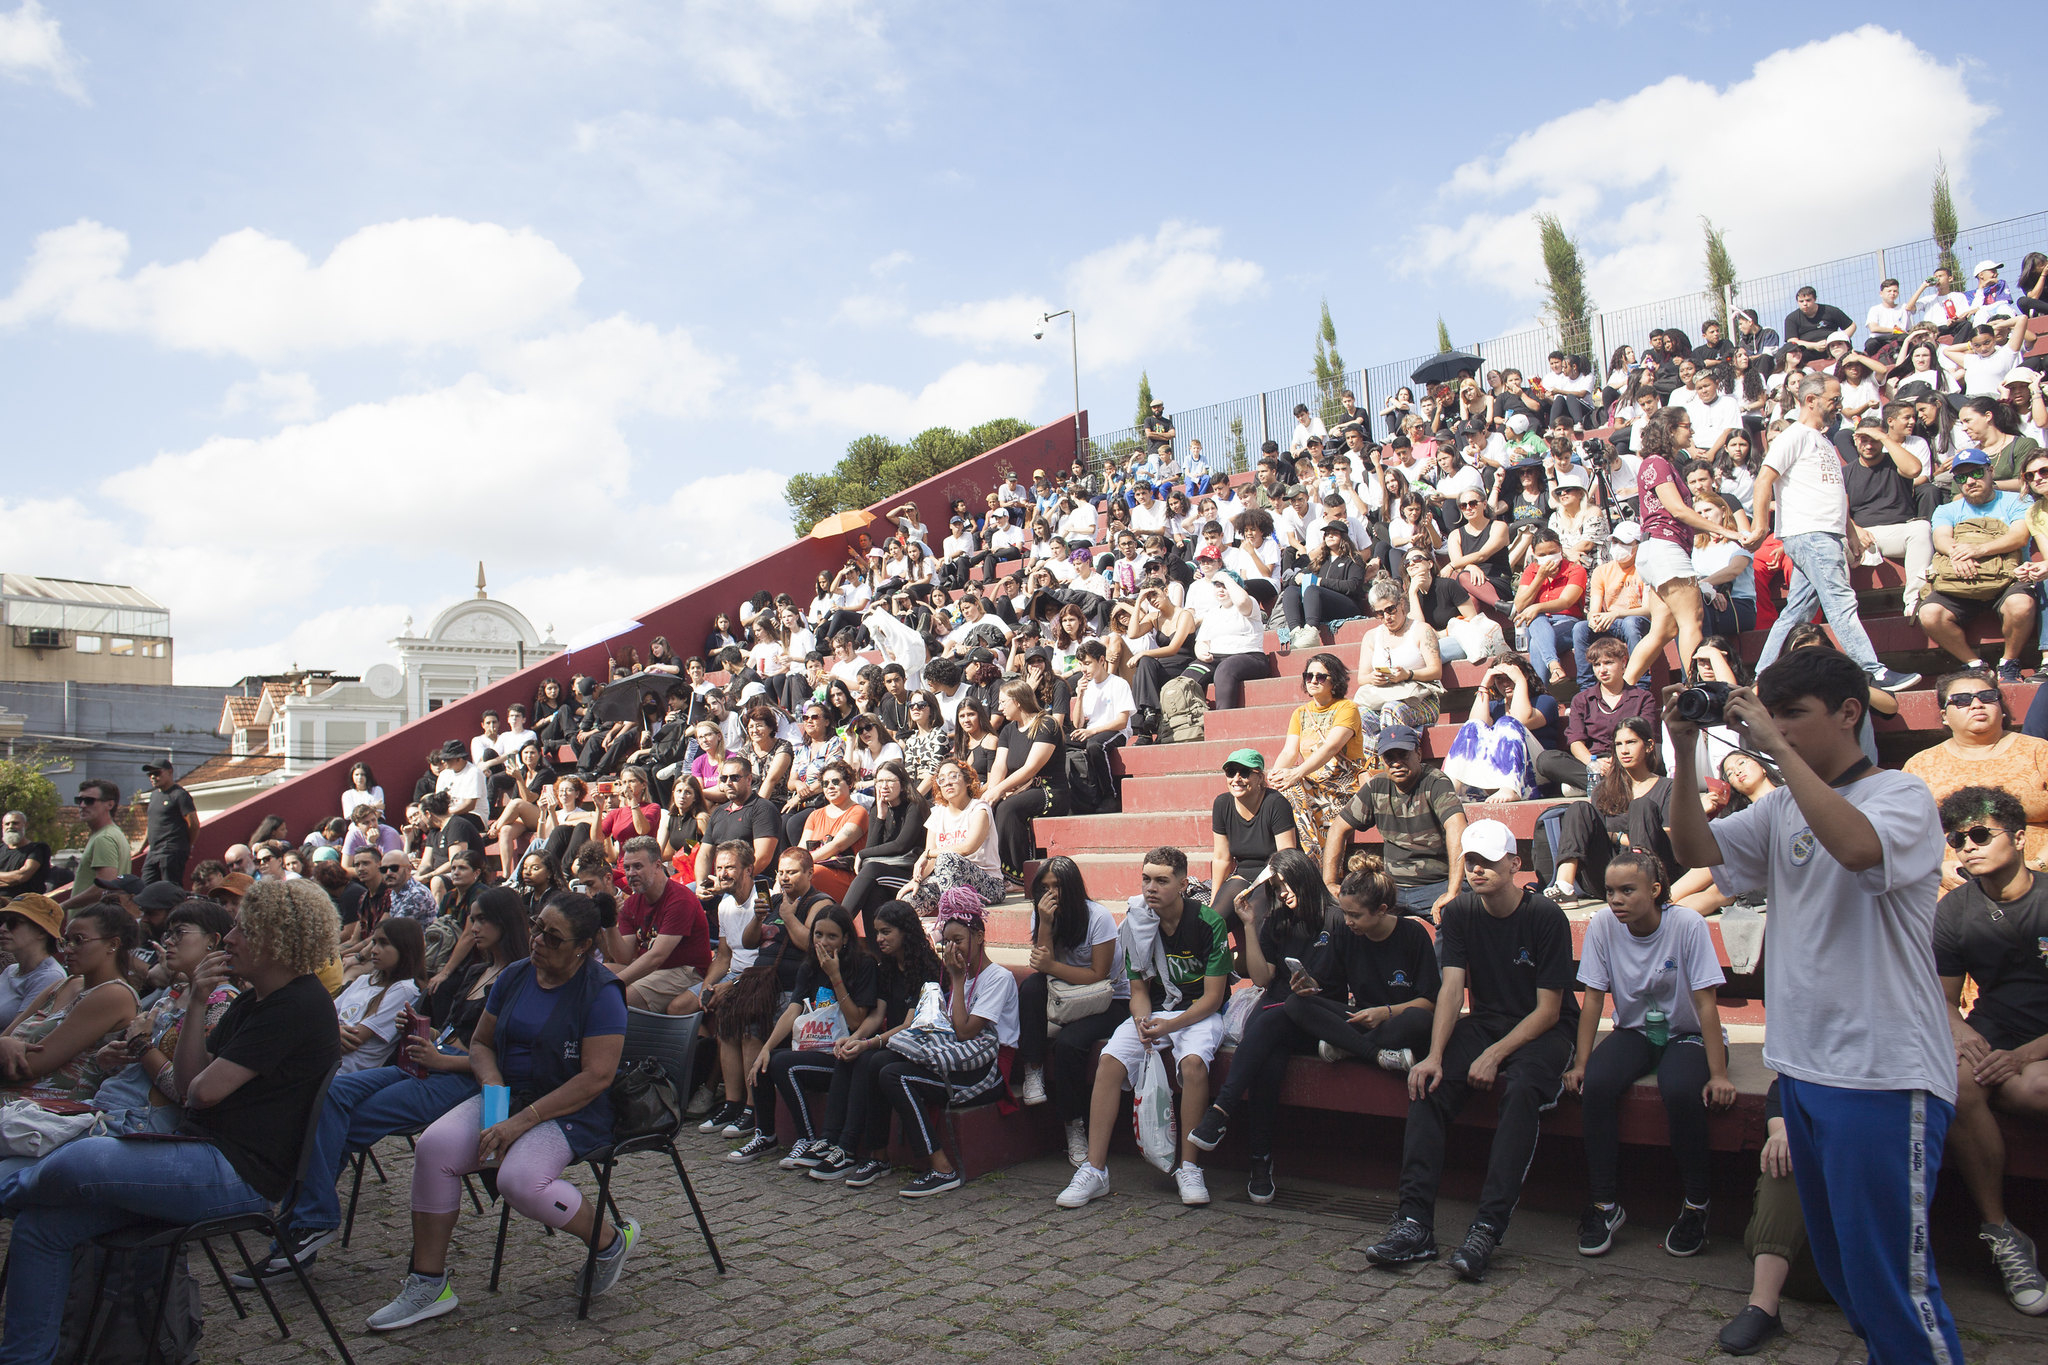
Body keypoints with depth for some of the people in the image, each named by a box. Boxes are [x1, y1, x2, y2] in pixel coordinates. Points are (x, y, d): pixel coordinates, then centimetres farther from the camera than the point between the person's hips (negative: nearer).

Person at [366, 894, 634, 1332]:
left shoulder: (601, 992, -14)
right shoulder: (515, 976, 6)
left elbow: (596, 1076, -19)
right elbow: (480, 1042, 16)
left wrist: (522, 1121, -22)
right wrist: (492, 1082, -7)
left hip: (572, 1112, -6)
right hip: (507, 1097, 6)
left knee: (521, 1180, -32)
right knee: (434, 1146, -19)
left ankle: (611, 1239, -3)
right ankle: (428, 1283, -6)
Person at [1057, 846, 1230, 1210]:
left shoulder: (1208, 923, -13)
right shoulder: (1137, 923, -2)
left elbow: (1212, 997, -12)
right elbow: (1139, 990, 4)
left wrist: (1170, 1026, -24)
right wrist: (1143, 1021, -18)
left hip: (1200, 1014, -4)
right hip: (1153, 1013, 4)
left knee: (1193, 1062, -34)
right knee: (1109, 1059, -21)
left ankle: (1189, 1169, -19)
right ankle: (1094, 1170, -17)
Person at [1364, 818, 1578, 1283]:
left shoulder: (1546, 917, -14)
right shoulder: (1459, 913, -1)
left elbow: (1548, 1009, -14)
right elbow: (1452, 988, -8)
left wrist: (1495, 1055, -24)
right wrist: (1435, 1055, -21)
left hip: (1543, 1031, -4)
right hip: (1484, 1022, 4)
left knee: (1521, 1088, -35)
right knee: (1427, 1083, -22)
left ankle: (1488, 1227, -33)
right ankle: (1415, 1222, -23)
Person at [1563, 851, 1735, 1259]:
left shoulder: (1687, 925, -19)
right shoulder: (1602, 926, -11)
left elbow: (1705, 1002, -18)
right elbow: (1594, 998, -6)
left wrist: (1718, 1074, -21)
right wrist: (1581, 1062, -13)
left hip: (1686, 1034, -2)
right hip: (1633, 1031, 3)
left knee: (1681, 1091, -33)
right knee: (1596, 1084, -27)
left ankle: (1696, 1205, -9)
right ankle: (1606, 1205, -12)